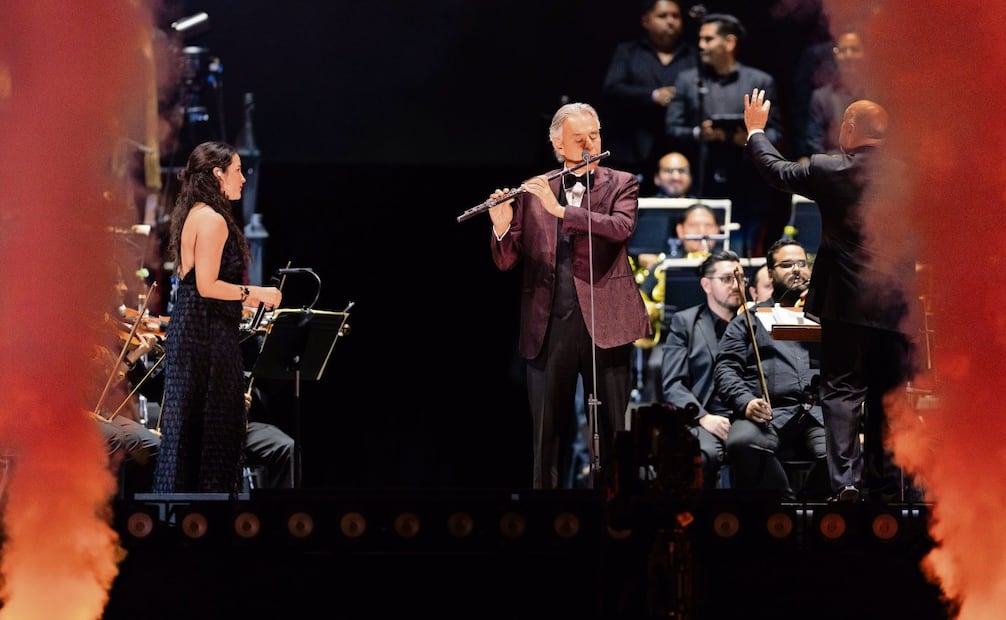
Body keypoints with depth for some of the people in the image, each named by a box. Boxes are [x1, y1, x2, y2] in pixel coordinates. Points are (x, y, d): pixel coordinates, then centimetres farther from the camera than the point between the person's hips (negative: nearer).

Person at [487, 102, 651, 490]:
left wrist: (560, 209, -21)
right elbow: (506, 261, 7)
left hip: (605, 322, -1)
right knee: (548, 432, 5)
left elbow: (621, 227, -15)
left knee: (613, 429, 1)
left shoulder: (620, 184, 6)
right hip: (548, 325, 1)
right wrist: (501, 228, -14)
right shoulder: (533, 191, 10)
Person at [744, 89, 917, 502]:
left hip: (846, 301, -3)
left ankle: (845, 479, -9)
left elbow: (777, 170, 6)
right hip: (895, 304, 3)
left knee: (842, 392, 2)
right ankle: (884, 480, 19)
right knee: (887, 395, 13)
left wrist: (755, 130, 22)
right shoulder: (906, 176, -4)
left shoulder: (829, 171, -10)